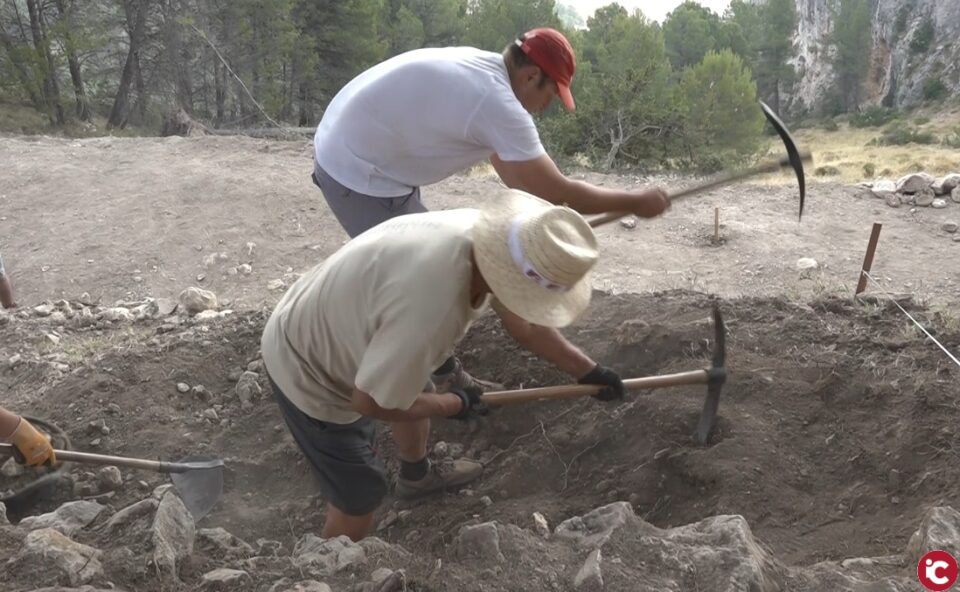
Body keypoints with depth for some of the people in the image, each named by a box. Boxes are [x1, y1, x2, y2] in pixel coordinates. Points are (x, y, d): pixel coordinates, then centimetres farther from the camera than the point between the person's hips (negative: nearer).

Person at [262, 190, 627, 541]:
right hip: (308, 373, -8)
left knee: (414, 394, 31)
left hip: (334, 324, 9)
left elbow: (523, 324, 2)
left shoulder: (483, 235, -17)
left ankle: (416, 476, 62)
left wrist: (588, 371, 9)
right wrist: (455, 405, -12)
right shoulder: (432, 312, -43)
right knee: (359, 499, 5)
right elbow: (370, 402, -27)